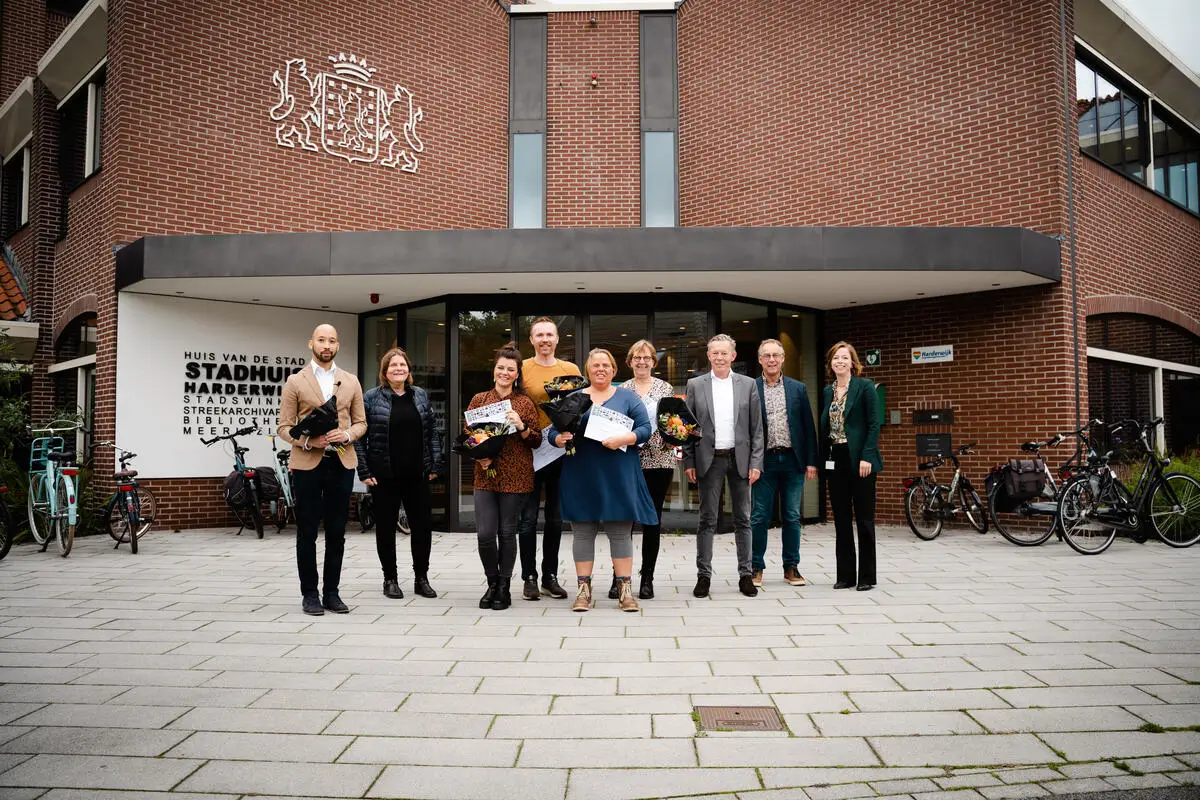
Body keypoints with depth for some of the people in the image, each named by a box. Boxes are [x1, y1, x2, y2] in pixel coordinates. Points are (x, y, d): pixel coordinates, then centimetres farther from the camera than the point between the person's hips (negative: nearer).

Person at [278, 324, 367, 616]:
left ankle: (332, 592, 17)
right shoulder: (295, 382, 3)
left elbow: (361, 423, 12)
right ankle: (309, 594, 14)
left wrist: (347, 434, -9)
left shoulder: (351, 382, 11)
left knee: (337, 533, 7)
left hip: (342, 463, 2)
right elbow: (284, 428, 1)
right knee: (307, 533, 4)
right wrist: (307, 441, -17)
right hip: (307, 463, -2)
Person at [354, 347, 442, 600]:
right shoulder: (372, 398, -1)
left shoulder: (421, 395, 8)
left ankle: (421, 578, 18)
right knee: (386, 527, 6)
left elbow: (433, 432, 9)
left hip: (417, 474, 3)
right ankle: (390, 579, 19)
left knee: (423, 525, 5)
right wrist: (364, 471, -9)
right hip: (384, 475, -3)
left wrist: (435, 465, 2)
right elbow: (360, 436, -3)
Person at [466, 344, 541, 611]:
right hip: (485, 475, 2)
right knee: (485, 533, -4)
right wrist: (479, 456, -6)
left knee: (507, 532, 4)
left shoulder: (525, 403, 4)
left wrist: (522, 427, -14)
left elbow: (537, 441, 4)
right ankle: (492, 582, 20)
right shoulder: (479, 399, 9)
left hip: (515, 476, -1)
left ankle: (504, 587, 20)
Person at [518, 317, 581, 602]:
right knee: (528, 517, 3)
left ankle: (550, 576, 21)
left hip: (561, 451, 3)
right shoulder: (521, 369, -1)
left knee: (555, 518, 11)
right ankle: (529, 577, 14)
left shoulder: (571, 370, 6)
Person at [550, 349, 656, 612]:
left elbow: (645, 429, 0)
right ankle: (583, 588, 12)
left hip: (618, 475, -1)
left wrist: (622, 439, -17)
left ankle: (625, 588, 7)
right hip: (580, 474, 2)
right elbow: (553, 431, 8)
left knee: (620, 530, 1)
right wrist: (560, 439, -14)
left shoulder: (628, 397, 8)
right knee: (582, 530, 5)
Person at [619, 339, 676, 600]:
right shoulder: (620, 390, 8)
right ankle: (619, 577, 8)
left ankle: (647, 578, 15)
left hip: (658, 460, 0)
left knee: (653, 519, 5)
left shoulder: (666, 388, 7)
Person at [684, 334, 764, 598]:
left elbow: (757, 428, 4)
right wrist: (689, 462, -2)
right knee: (707, 520, 3)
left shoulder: (748, 385, 5)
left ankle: (746, 574, 16)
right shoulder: (695, 385, 4)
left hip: (740, 459, 1)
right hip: (709, 460, -1)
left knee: (743, 519, 7)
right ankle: (704, 575, 10)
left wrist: (756, 463, -2)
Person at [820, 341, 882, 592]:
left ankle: (866, 576, 10)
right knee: (841, 519, 9)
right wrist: (821, 458, 5)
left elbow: (874, 424, -9)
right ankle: (845, 574, 16)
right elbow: (824, 427, 13)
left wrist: (866, 457, -17)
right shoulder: (828, 391, 12)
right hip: (835, 460, 5)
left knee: (864, 518, 2)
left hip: (859, 459, -5)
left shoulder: (864, 387, -4)